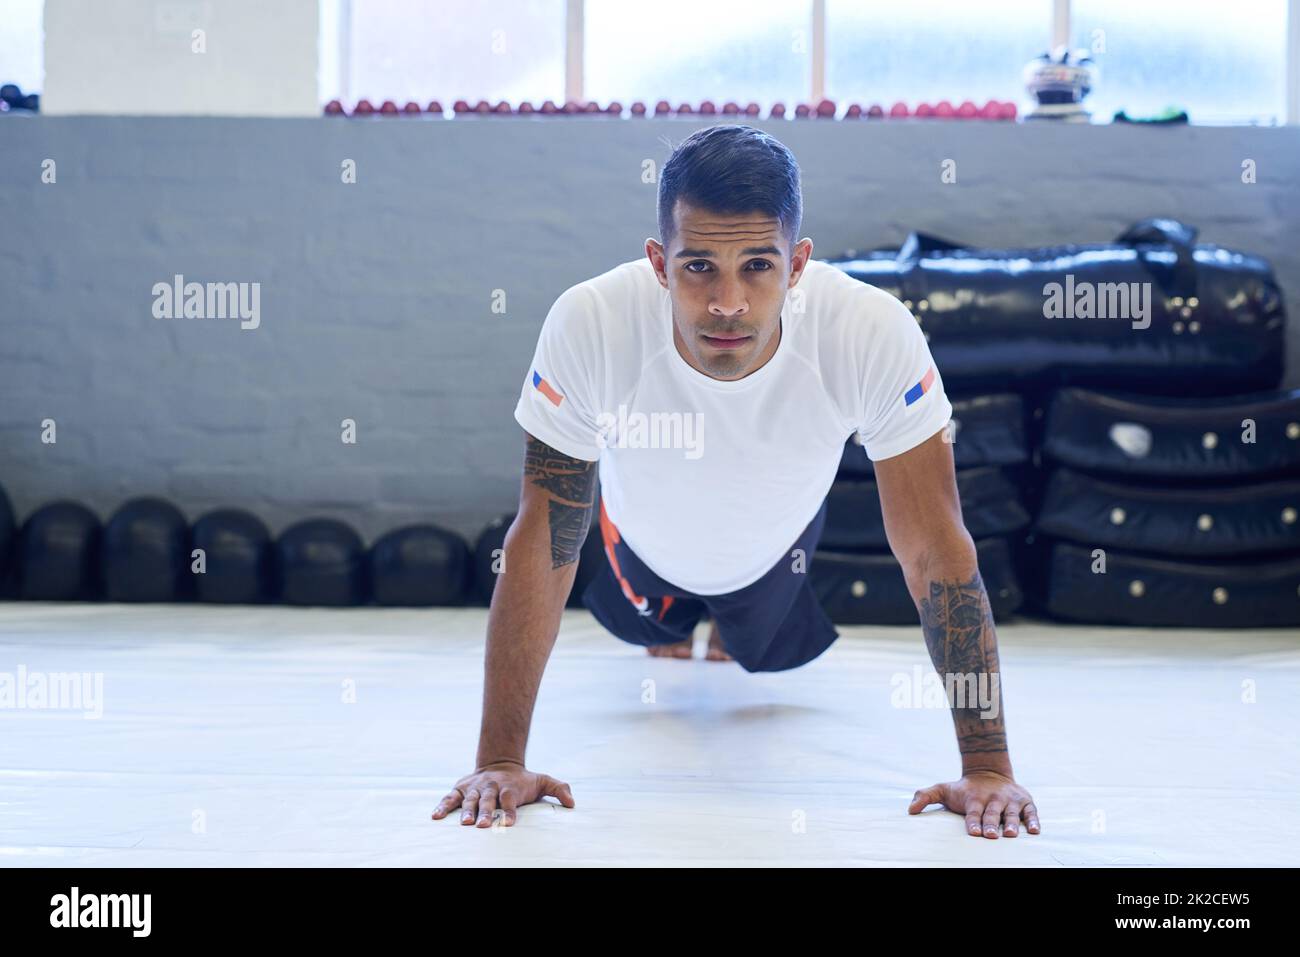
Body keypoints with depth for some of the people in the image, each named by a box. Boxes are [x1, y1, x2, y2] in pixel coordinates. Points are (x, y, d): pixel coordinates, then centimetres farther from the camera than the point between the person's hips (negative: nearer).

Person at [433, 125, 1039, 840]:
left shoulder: (876, 334, -42)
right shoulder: (587, 325, -42)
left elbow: (935, 548, -33)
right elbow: (541, 544, -34)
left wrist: (987, 768, -34)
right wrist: (500, 760, -33)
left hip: (778, 546, 0)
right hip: (646, 543, 0)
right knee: (648, 627, 30)